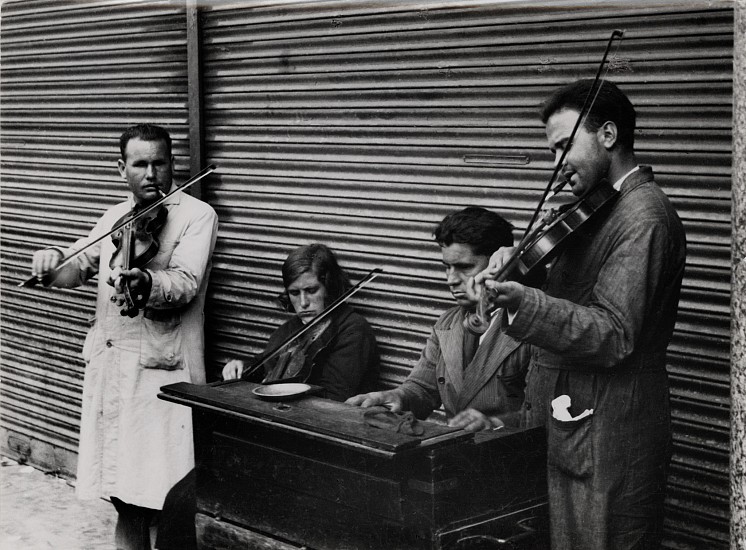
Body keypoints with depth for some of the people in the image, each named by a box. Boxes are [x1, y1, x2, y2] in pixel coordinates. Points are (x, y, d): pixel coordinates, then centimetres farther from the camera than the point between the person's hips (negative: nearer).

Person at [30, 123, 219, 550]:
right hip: (109, 366, 6)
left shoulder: (197, 215, -2)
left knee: (158, 504, -7)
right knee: (122, 489, 11)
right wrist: (52, 263, -8)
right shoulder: (115, 217, 18)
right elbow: (79, 267, 16)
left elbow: (184, 284, -16)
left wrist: (143, 284, -37)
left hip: (162, 370, -6)